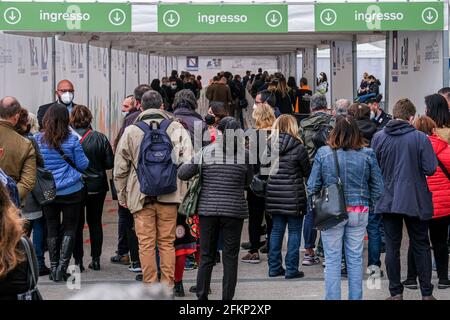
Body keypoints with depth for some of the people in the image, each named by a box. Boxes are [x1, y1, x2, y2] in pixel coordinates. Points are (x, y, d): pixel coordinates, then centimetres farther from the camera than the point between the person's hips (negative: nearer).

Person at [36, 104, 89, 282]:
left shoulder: (38, 139, -6)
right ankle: (62, 267, -2)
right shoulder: (72, 139, -10)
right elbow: (82, 165, -5)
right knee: (70, 229, 6)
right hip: (71, 191, -2)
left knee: (52, 229, 12)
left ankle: (54, 268, 12)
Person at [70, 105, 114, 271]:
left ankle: (78, 260, 7)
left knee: (77, 224, 8)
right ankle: (96, 259, 15)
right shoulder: (100, 138, -8)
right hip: (97, 187, 2)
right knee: (95, 222, 13)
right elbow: (110, 163, -5)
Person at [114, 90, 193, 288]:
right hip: (169, 196, 0)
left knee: (146, 244, 5)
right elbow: (187, 162, -7)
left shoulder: (131, 131, 3)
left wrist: (122, 196, 14)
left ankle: (150, 285, 7)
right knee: (167, 242, 8)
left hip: (141, 196, 0)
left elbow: (120, 169, 5)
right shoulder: (176, 128, 1)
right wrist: (186, 191, -1)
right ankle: (167, 286, 9)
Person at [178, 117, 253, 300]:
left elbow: (183, 174, -4)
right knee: (230, 257, 6)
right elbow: (248, 181, 10)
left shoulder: (206, 152, -3)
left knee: (206, 257, 9)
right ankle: (227, 297, 7)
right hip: (234, 211, 0)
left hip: (208, 209, 1)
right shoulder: (244, 154, -2)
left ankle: (202, 296, 11)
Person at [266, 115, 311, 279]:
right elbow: (308, 172, -2)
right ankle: (291, 269, 3)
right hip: (293, 195, -4)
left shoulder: (269, 145, 1)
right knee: (294, 231, 4)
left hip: (274, 194, 5)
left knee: (276, 230, 13)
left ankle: (274, 267, 16)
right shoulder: (298, 147, -10)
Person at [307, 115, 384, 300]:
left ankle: (332, 298, 8)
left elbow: (312, 186, -3)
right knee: (355, 260, 11)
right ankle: (355, 298, 17)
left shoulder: (323, 153, -7)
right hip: (359, 212, 1)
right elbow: (378, 187, 1)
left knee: (332, 260, 6)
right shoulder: (367, 154, -4)